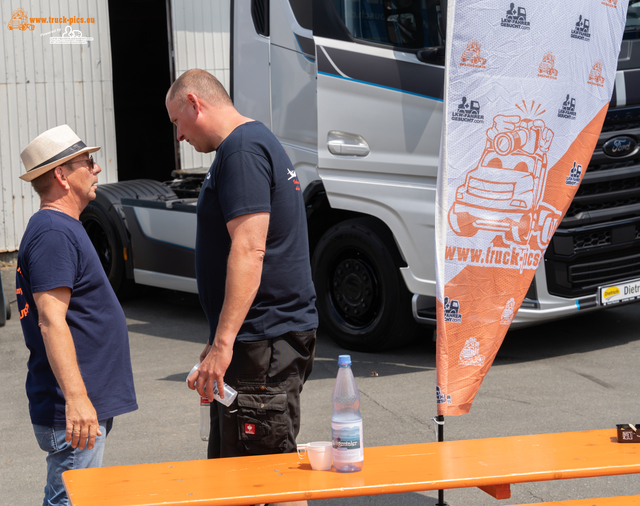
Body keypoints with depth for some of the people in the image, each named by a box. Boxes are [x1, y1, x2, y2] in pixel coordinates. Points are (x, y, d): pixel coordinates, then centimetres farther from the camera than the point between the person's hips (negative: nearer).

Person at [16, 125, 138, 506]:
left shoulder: (64, 228, 18)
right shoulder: (53, 233, -16)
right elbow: (51, 321, -23)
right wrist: (76, 398, -29)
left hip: (89, 405, 11)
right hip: (73, 411, -11)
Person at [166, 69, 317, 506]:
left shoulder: (242, 148, -13)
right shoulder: (260, 142, 21)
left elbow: (249, 249, -24)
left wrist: (223, 343, -26)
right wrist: (221, 341, 27)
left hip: (264, 343, -11)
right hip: (276, 337, 11)